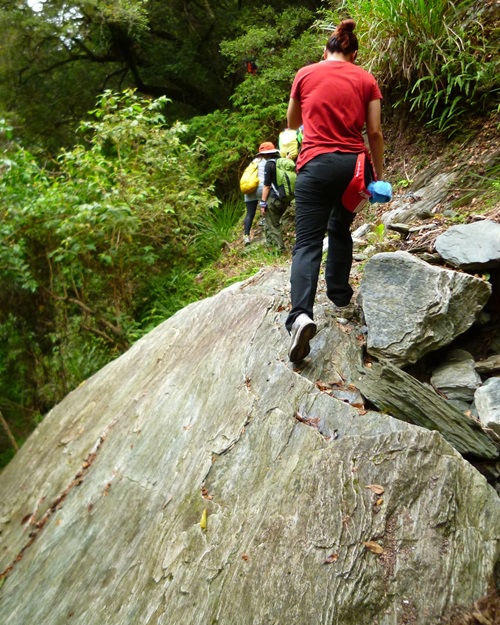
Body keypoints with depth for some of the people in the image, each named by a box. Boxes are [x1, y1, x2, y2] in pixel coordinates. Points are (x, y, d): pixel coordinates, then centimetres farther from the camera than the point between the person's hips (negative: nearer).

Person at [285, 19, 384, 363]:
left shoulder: (305, 74, 10)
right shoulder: (366, 79, 10)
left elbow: (292, 123, 20)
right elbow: (375, 132, 6)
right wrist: (379, 174, 14)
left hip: (316, 165, -2)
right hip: (354, 164, 2)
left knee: (308, 242, -8)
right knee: (341, 228, 23)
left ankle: (301, 315, -28)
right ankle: (340, 292, 32)